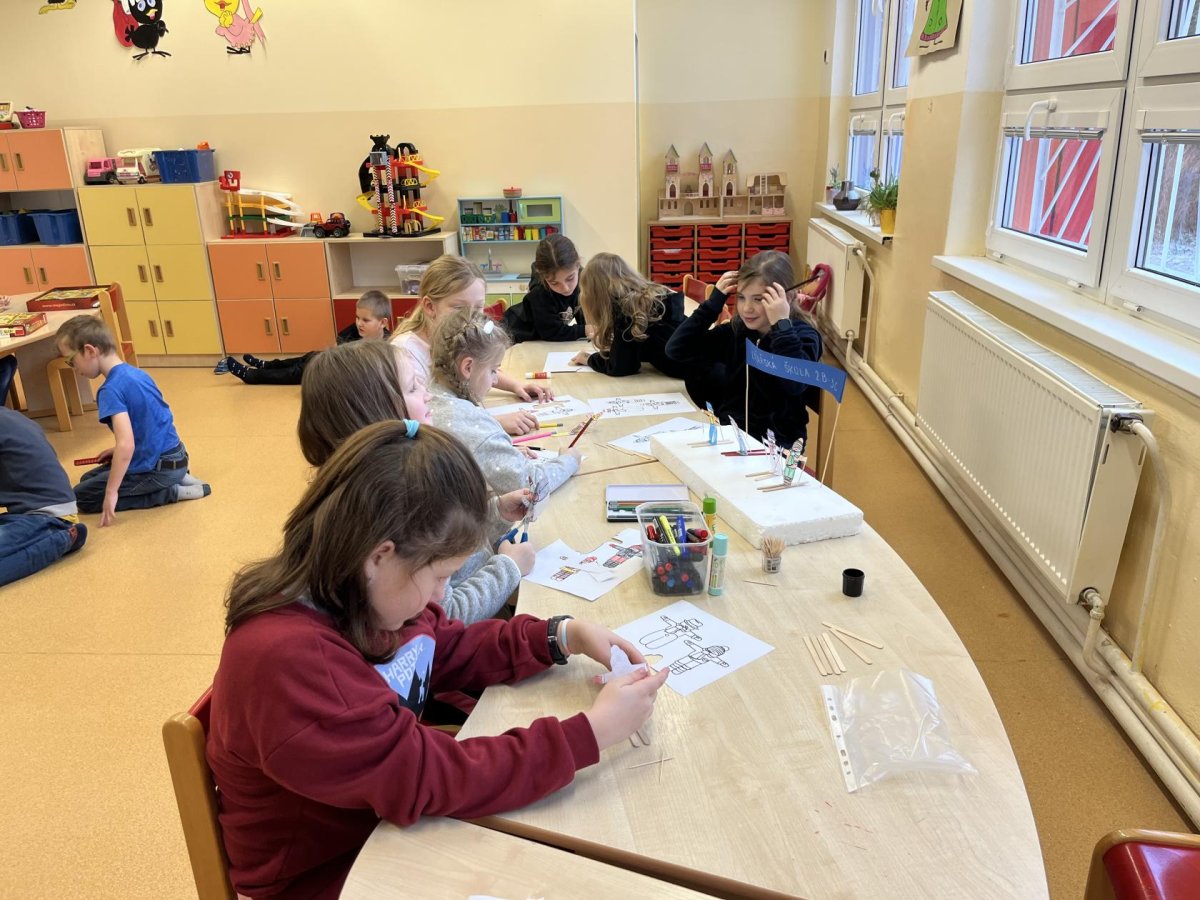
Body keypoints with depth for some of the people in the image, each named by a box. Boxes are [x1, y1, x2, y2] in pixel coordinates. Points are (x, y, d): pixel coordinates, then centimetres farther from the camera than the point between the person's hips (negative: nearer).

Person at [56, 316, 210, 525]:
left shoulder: (111, 390, -21)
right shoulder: (136, 373, 6)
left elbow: (126, 445, -32)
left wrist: (111, 492, -27)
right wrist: (116, 452, 21)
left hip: (159, 469, -9)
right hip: (176, 457, 9)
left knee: (81, 496, 2)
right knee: (89, 478, 23)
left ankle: (172, 492, -6)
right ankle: (177, 479, 10)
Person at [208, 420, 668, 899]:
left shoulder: (362, 591, -8)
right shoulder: (287, 661, -35)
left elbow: (452, 650, 8)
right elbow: (427, 778, -33)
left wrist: (562, 636, -5)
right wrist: (591, 733, -29)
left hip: (393, 822, 7)